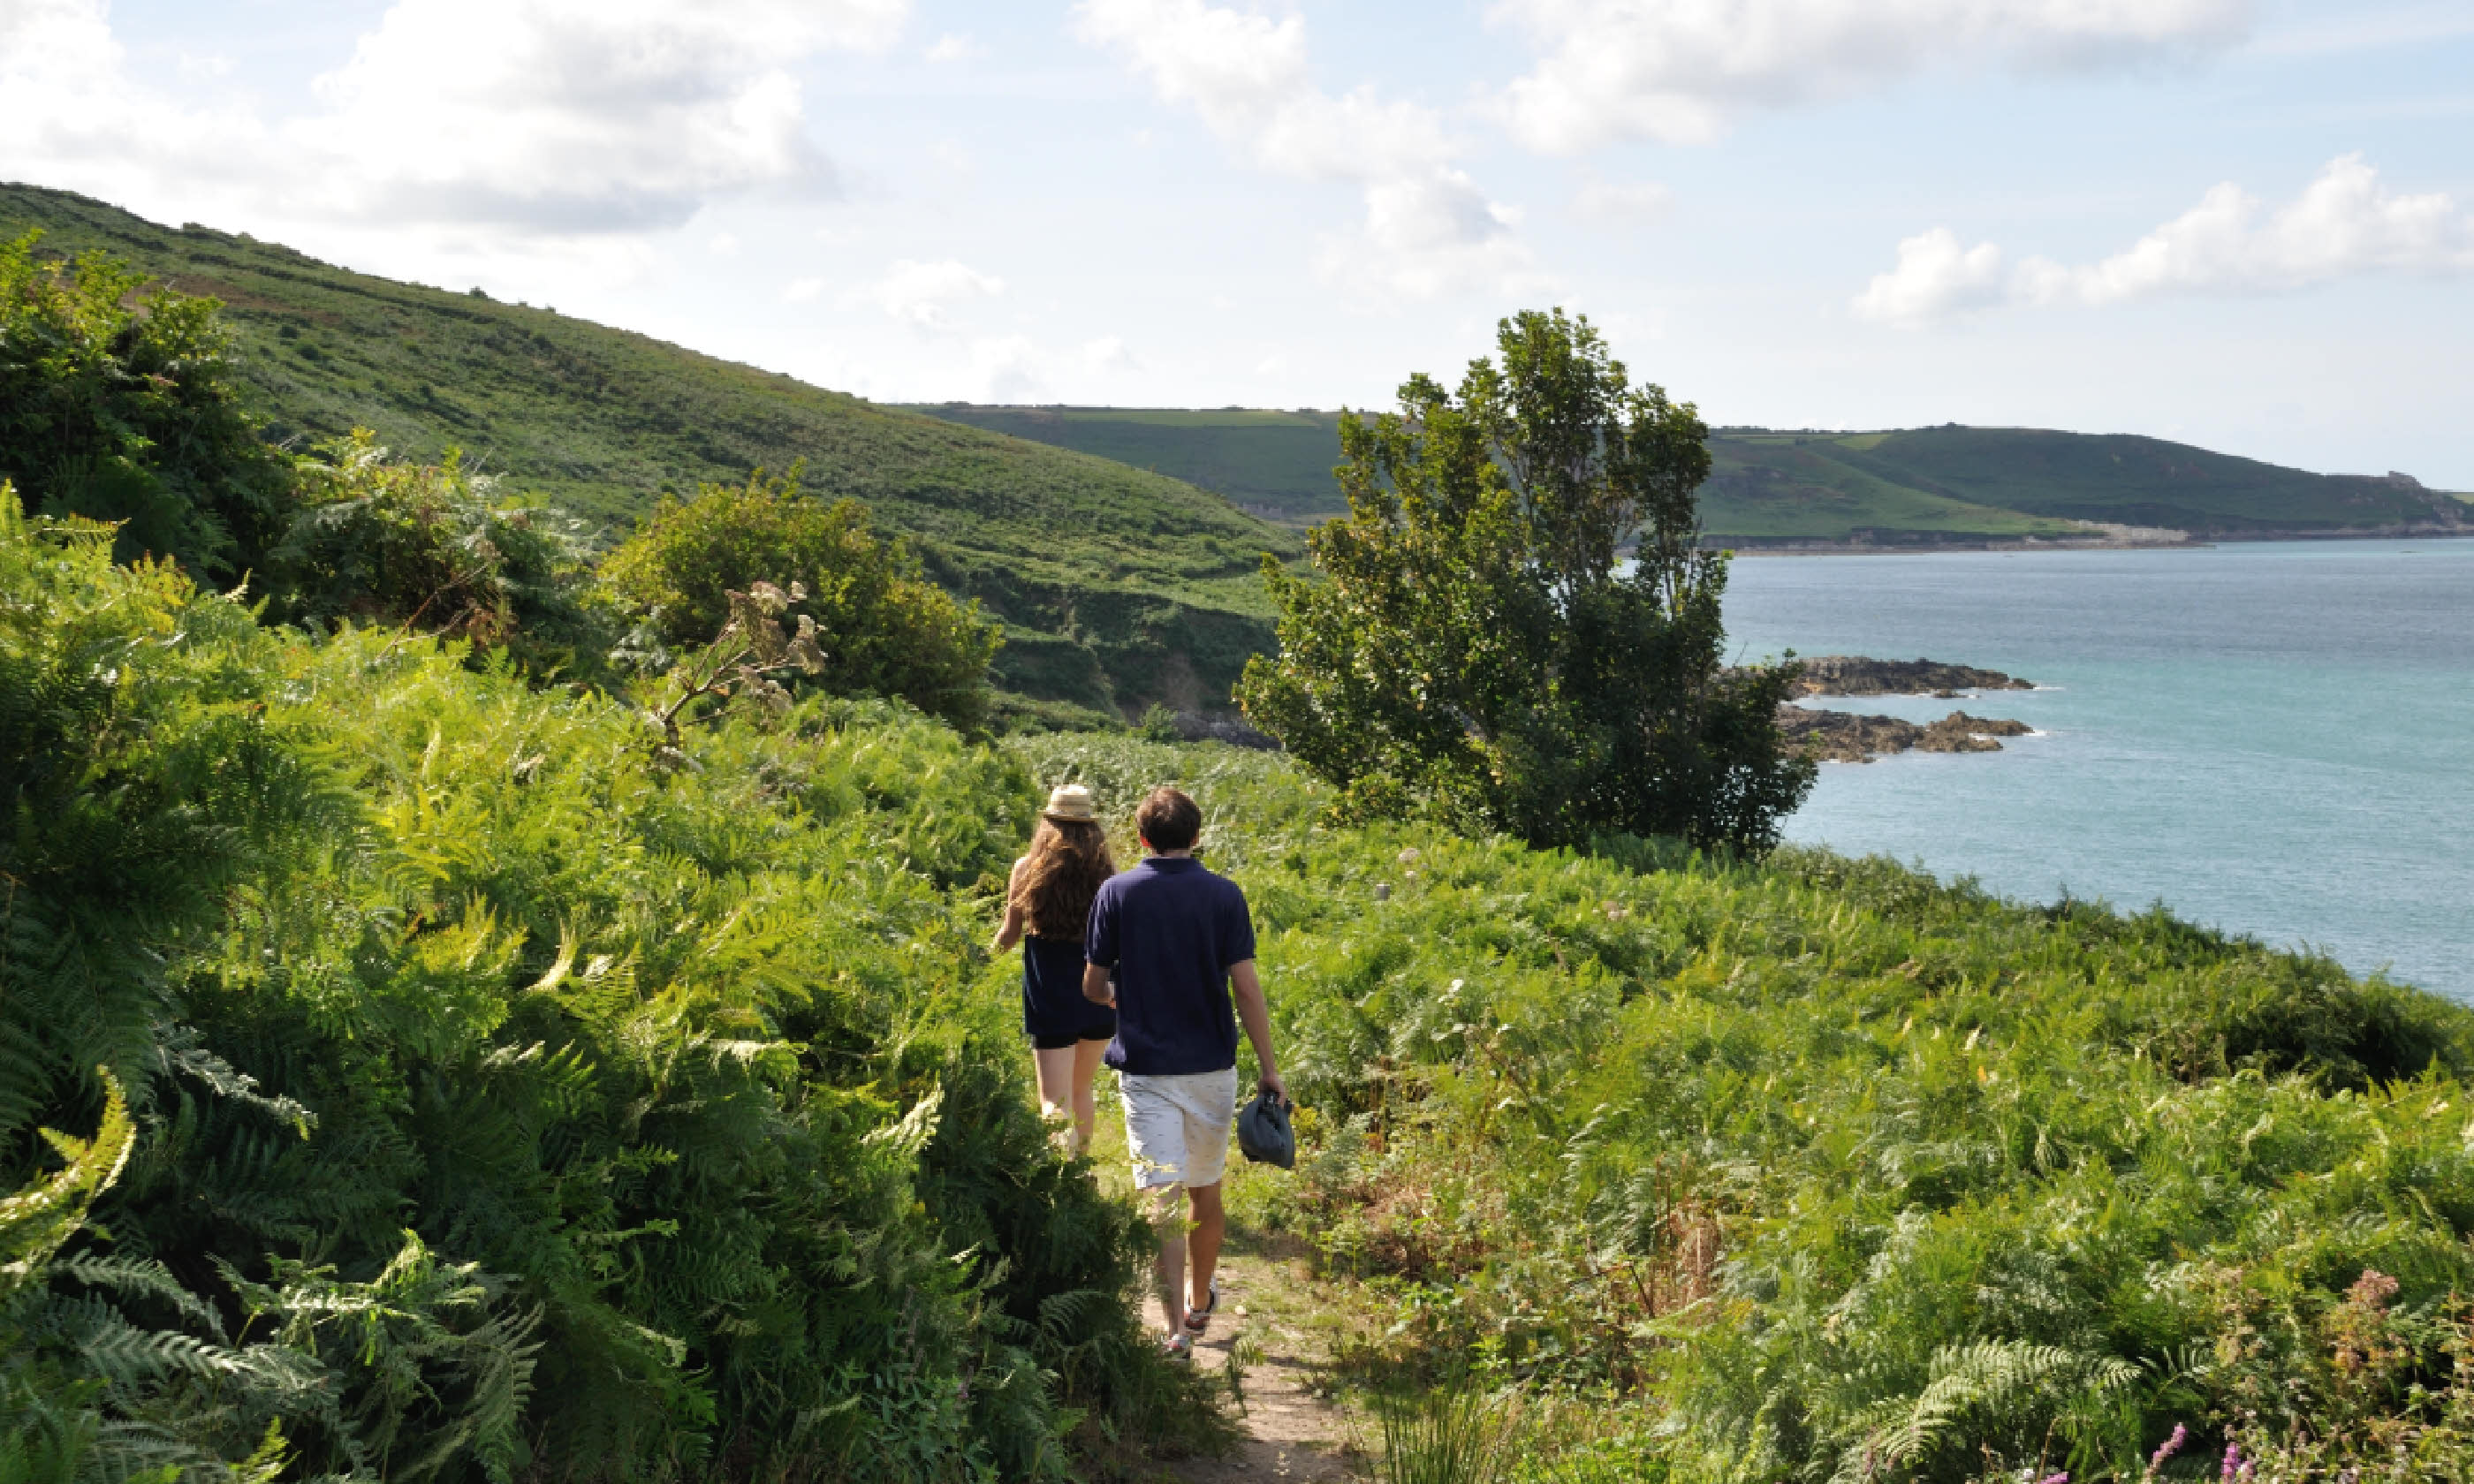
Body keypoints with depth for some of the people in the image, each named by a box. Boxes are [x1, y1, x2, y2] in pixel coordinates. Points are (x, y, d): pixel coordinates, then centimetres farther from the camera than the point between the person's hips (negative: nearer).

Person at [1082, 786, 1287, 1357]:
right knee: (1206, 1193, 19)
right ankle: (1201, 1301, 37)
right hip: (1212, 1067, 2)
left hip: (1145, 1068, -2)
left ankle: (1176, 1329, -12)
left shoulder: (1116, 893, -4)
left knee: (1163, 1200, -4)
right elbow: (1246, 986, -7)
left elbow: (1092, 986, 1)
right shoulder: (1224, 895, -4)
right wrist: (1269, 1068, -1)